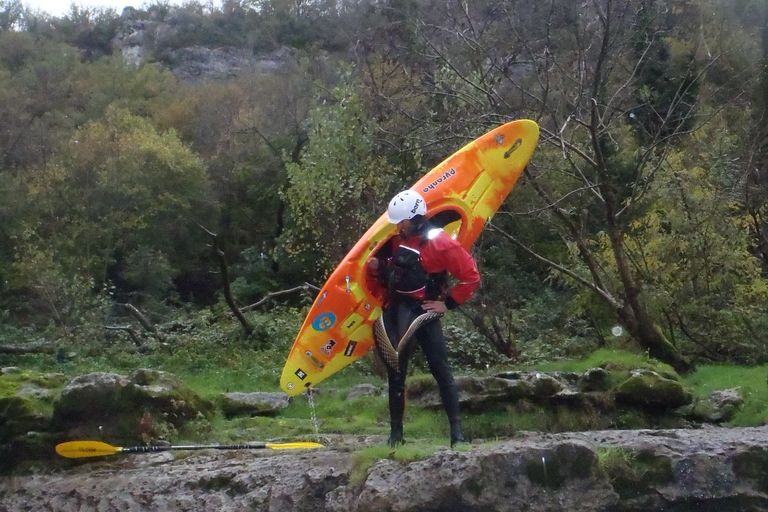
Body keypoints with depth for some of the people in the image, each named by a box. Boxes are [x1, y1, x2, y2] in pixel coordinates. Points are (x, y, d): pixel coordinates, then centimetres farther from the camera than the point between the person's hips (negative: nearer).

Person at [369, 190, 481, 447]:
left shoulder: (440, 243, -13)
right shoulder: (397, 240, 9)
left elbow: (471, 277, -12)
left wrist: (448, 303, -11)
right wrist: (378, 266, 1)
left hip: (424, 310, -6)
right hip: (395, 308, 6)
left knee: (441, 369, -4)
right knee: (395, 371, 6)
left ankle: (457, 430, 2)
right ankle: (395, 433, 14)